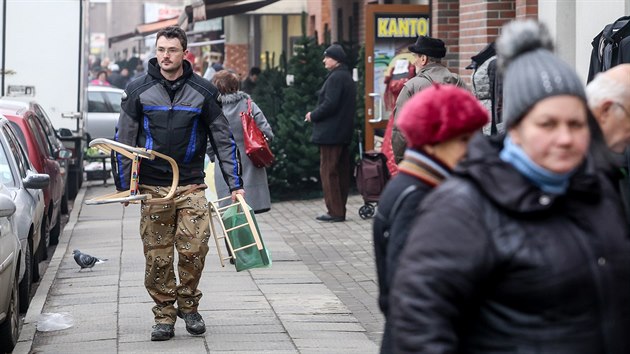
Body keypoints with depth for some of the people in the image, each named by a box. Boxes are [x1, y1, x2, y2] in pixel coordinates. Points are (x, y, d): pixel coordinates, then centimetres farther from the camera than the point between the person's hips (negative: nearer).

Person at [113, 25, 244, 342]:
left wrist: (235, 183, 3)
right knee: (157, 257, 0)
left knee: (194, 250, -9)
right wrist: (123, 185, 4)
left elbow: (223, 139, 7)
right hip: (152, 188, 0)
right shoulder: (138, 91, 2)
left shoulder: (203, 92, 2)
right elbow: (124, 139, 7)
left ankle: (188, 306, 13)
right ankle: (164, 315, 13)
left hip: (192, 187, 0)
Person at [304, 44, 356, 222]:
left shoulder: (335, 77, -15)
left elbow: (330, 104, -23)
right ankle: (340, 210, 16)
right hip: (344, 133, 10)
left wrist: (313, 116, -8)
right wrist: (315, 115, 15)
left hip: (331, 133, -10)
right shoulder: (347, 77, 16)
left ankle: (335, 212, -6)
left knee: (328, 172, -6)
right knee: (342, 172, 11)